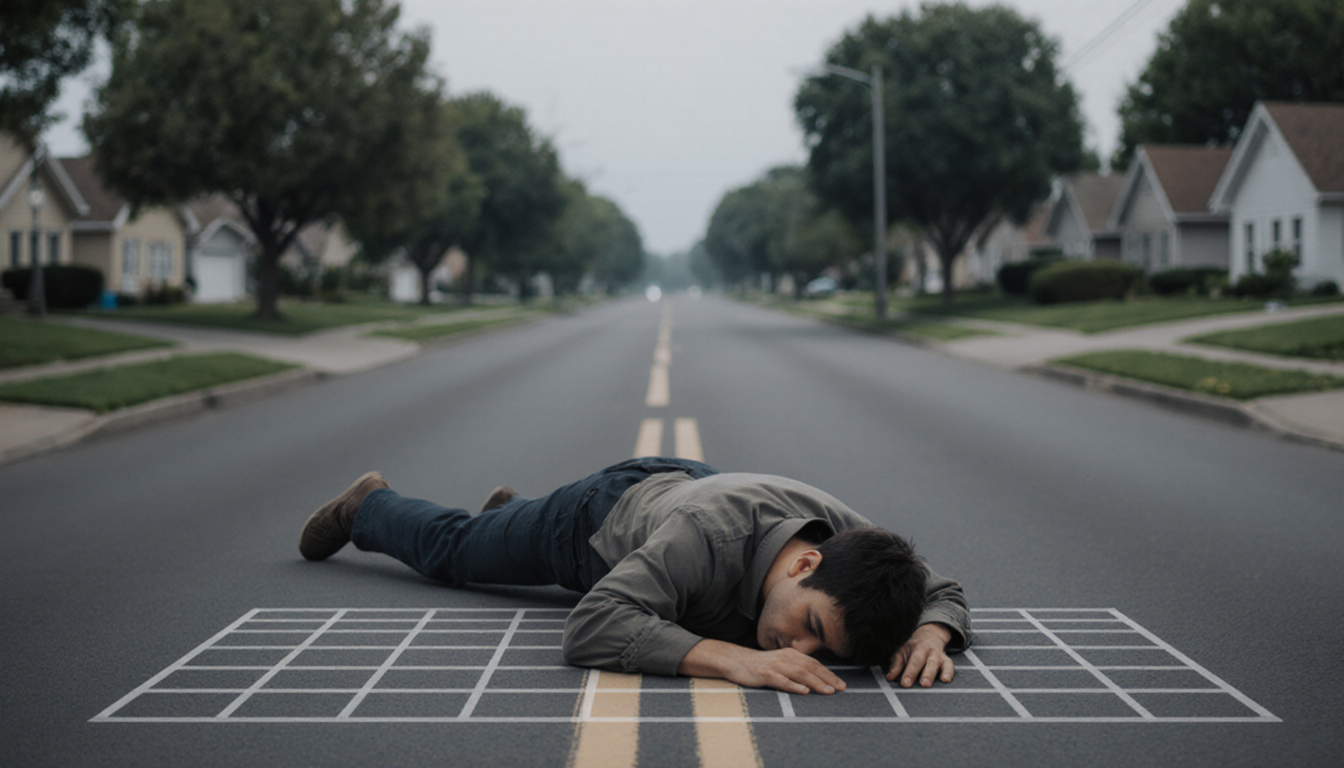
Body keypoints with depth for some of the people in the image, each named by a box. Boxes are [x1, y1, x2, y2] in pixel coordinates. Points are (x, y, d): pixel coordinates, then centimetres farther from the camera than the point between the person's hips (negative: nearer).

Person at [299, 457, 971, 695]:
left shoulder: (851, 538, -39)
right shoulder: (709, 534, -53)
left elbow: (944, 593, -22)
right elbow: (592, 628, -58)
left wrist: (931, 633, -47)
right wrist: (736, 658, -68)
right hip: (612, 509, -4)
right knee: (453, 549, 26)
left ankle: (511, 508, 71)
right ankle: (370, 505, 55)